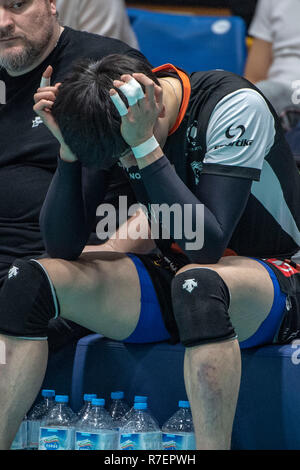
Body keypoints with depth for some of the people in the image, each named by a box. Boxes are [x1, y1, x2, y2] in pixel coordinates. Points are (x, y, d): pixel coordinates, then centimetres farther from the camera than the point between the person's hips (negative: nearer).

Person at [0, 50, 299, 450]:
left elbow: (207, 245, -28)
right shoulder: (109, 125, -6)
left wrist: (145, 146, -31)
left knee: (197, 282, -41)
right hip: (177, 276, 6)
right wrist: (68, 147, -20)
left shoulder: (236, 107, -21)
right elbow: (63, 247, -8)